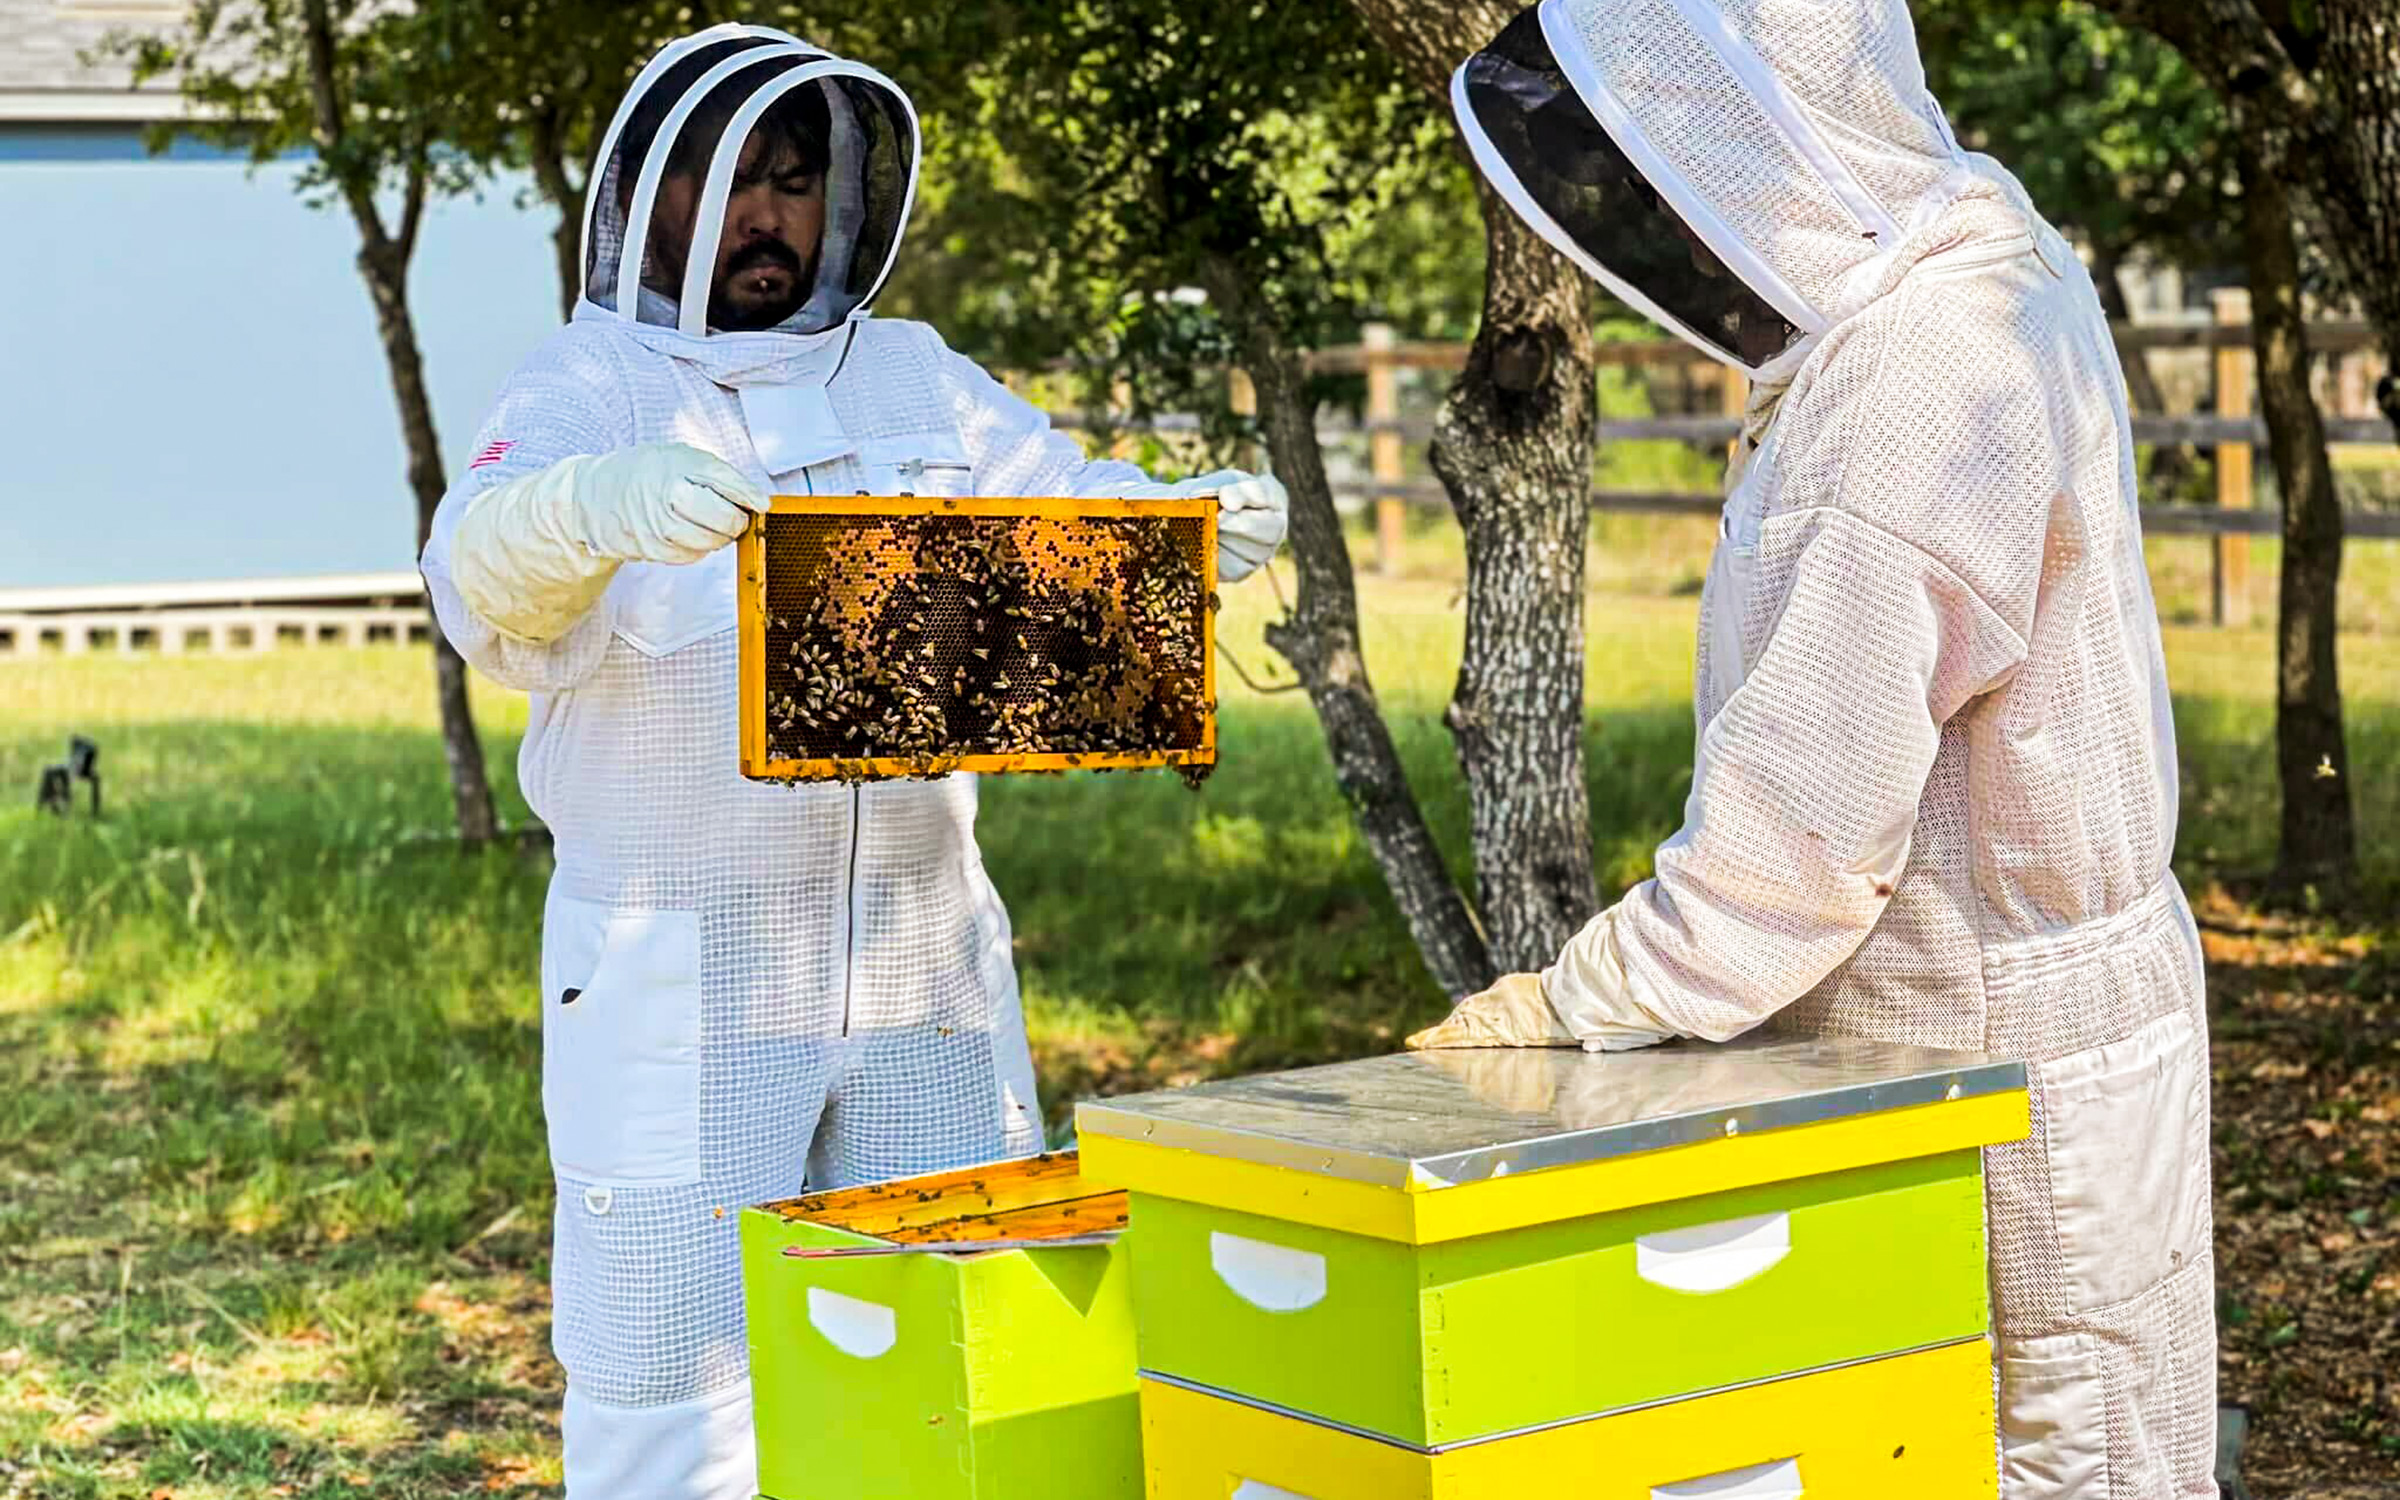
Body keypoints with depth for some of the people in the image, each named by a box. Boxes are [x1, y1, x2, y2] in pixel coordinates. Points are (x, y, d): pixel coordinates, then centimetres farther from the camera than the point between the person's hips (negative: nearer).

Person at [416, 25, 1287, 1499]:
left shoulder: (913, 377, 13)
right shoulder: (589, 389, -2)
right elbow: (480, 569, -20)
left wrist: (1199, 519, -15)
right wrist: (601, 504, -43)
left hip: (922, 965, 4)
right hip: (679, 978, -4)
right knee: (673, 1376, 0)